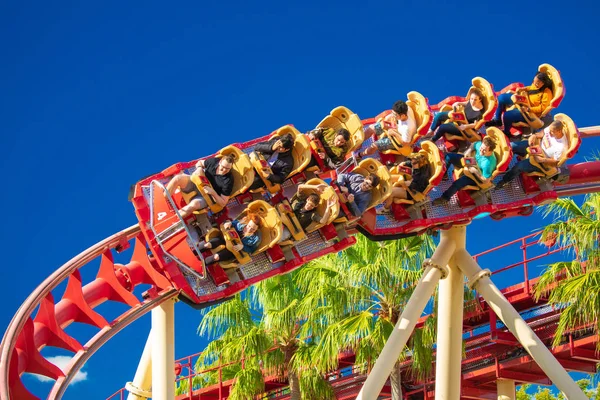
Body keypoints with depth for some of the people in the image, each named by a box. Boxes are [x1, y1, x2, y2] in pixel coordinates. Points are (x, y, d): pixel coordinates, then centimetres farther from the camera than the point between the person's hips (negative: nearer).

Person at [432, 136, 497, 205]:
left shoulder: (488, 163, -42)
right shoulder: (479, 144, -25)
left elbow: (486, 181, -32)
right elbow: (473, 146, 3)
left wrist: (475, 171, -30)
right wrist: (469, 151, -17)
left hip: (478, 175, -6)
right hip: (471, 162, 6)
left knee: (458, 183, -23)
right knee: (449, 156, 2)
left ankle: (445, 198, 5)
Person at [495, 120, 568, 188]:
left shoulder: (562, 147, -35)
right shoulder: (551, 128, -20)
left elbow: (555, 162, -22)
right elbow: (541, 133, 1)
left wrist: (540, 160, -29)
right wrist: (534, 136, -20)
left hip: (542, 161, -6)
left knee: (518, 166, -19)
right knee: (511, 146, -5)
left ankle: (505, 180, 10)